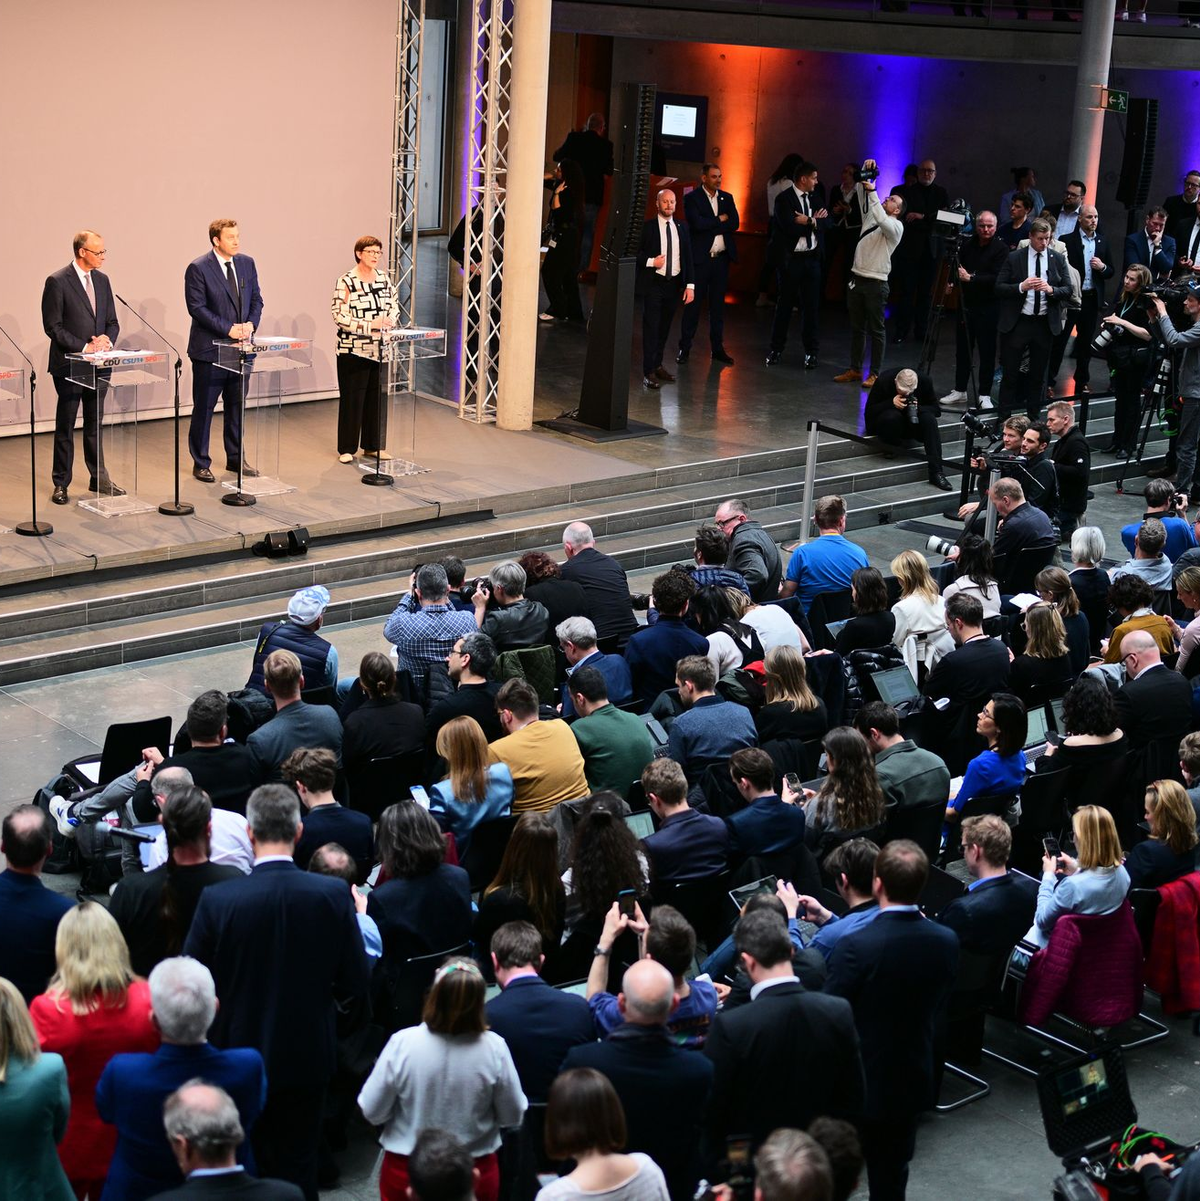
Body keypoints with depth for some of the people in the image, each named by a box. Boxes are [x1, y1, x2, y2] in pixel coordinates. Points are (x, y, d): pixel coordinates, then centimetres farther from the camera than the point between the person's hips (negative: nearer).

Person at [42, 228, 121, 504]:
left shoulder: (102, 280, 9)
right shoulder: (57, 282, -11)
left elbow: (112, 322, 13)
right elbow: (52, 326, -12)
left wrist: (107, 341, -8)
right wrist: (83, 347, -17)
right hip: (69, 365, -6)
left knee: (95, 424, 13)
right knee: (65, 426, 3)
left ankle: (99, 479, 22)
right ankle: (61, 484, 10)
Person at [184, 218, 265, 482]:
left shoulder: (247, 263, 7)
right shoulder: (198, 268, -11)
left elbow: (256, 299, 10)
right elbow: (197, 307, -14)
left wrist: (251, 324, -8)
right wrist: (228, 329, -19)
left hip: (240, 347, 5)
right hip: (209, 349, -5)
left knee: (237, 406, 13)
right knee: (203, 408, 3)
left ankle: (235, 458, 24)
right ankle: (201, 463, 11)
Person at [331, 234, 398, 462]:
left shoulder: (385, 279, 8)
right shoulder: (346, 282, -9)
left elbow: (395, 307, 13)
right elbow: (340, 317, -14)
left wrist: (388, 321, -10)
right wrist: (371, 325, -21)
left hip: (380, 349, 5)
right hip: (353, 351, -5)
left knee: (378, 396, 9)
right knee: (352, 398, 0)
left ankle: (374, 445, 20)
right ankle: (347, 448, 9)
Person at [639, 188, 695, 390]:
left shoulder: (682, 228, 6)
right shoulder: (647, 227, -5)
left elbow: (688, 258, 7)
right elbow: (635, 254, -3)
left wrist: (690, 285, 1)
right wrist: (651, 262, -19)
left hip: (674, 283, 4)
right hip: (654, 283, -4)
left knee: (665, 327, 13)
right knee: (651, 328, -4)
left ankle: (657, 365, 26)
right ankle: (648, 373, -2)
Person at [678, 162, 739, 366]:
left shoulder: (727, 198, 11)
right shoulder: (692, 198, -2)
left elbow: (735, 223, -2)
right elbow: (697, 223, -17)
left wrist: (709, 226, -10)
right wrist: (720, 220, -7)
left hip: (721, 258, 4)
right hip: (700, 258, -4)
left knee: (718, 304, 8)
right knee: (693, 303, 0)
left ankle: (718, 348, 13)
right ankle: (684, 347, 7)